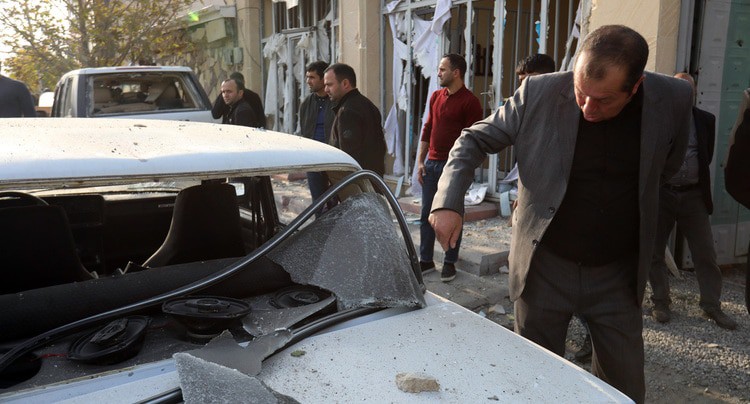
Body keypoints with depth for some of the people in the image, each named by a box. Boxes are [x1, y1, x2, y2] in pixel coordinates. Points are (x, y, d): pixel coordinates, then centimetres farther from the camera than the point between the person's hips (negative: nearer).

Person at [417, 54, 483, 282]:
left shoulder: (469, 101, -8)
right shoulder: (436, 97, 12)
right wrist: (420, 161, 10)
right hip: (431, 164, 6)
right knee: (427, 214, 9)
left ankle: (449, 263, 15)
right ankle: (426, 260, 19)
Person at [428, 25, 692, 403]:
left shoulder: (673, 100, -10)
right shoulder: (539, 94, -15)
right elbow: (474, 140, -5)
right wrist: (448, 201, -18)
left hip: (618, 275, 2)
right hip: (545, 269, -1)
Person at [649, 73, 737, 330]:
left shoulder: (706, 121, 5)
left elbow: (707, 155, 12)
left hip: (693, 195, 2)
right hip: (661, 194, -2)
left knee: (706, 253, 4)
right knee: (654, 252, 6)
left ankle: (712, 306, 17)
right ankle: (660, 302, 21)